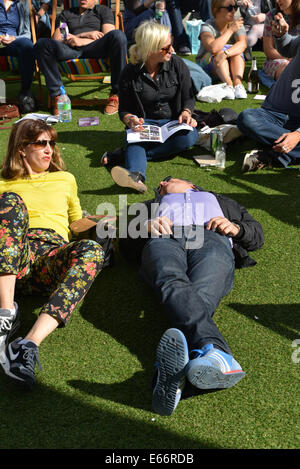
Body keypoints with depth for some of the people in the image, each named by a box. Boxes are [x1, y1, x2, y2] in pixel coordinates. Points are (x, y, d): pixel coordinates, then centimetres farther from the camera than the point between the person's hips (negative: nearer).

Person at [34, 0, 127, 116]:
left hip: (95, 48, -2)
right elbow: (56, 39, 15)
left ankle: (116, 94, -30)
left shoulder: (103, 10, 27)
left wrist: (81, 41, -8)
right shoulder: (66, 14, 32)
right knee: (41, 43, -28)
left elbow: (107, 35, 7)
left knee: (118, 35, -34)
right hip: (70, 50, 2)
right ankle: (56, 95, -26)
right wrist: (85, 35, 3)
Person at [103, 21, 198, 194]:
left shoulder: (177, 65, 0)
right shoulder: (130, 74, -4)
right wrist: (131, 120, -21)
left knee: (190, 136, -33)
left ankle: (133, 156, -33)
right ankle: (136, 176, -67)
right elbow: (124, 110, 3)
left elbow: (189, 98, 8)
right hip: (145, 123, -1)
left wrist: (186, 113, -16)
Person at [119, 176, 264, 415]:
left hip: (212, 241, 1)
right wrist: (146, 227, 4)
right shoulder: (151, 206, 45)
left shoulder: (219, 200, 44)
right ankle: (214, 351, -67)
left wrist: (234, 227, 8)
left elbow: (257, 234, 32)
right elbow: (127, 245, 27)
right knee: (173, 285, -39)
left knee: (200, 296, -37)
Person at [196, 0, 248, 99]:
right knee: (219, 51, -31)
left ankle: (238, 83, -40)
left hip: (232, 65, 3)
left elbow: (243, 44, -27)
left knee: (237, 50, -26)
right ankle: (228, 84, -45)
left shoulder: (237, 24, -8)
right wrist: (231, 30, -34)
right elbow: (213, 48, -37)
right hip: (207, 63, -3)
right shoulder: (207, 27, -18)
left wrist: (225, 54, -44)